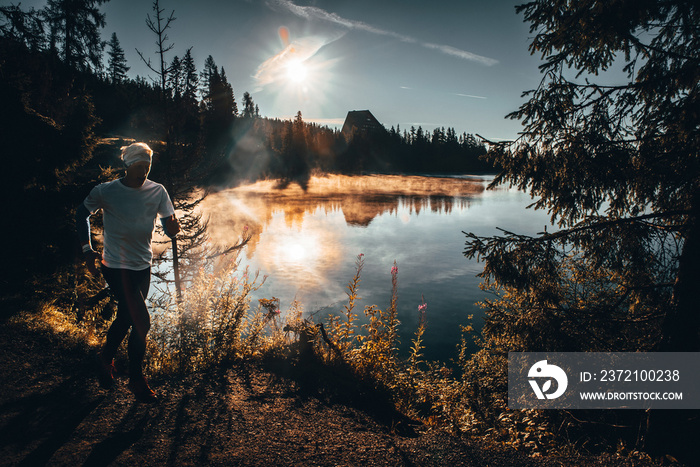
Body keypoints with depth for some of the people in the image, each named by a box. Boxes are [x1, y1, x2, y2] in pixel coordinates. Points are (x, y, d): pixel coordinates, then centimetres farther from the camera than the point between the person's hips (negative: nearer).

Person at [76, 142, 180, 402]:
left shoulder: (157, 191, -3)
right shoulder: (105, 192, -11)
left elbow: (170, 228, 0)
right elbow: (82, 215, 4)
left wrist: (172, 228, -18)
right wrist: (87, 249, -1)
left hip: (143, 266, 5)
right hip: (116, 266, -5)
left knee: (126, 318, 20)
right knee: (142, 323, -7)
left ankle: (106, 358, 46)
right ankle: (136, 380, 13)